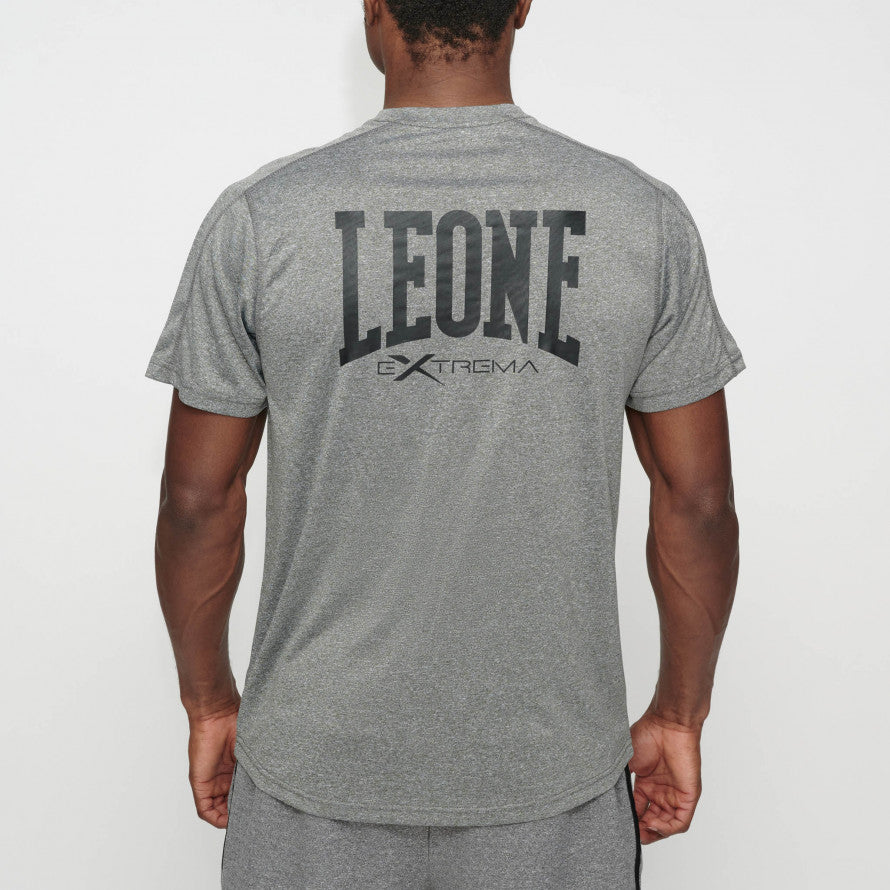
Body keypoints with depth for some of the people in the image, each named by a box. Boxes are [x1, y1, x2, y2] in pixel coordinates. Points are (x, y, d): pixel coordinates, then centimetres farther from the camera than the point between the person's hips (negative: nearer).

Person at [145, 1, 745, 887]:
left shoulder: (259, 219, -11)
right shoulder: (645, 217, -8)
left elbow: (199, 499, -6)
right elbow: (698, 502, -4)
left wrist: (209, 701, 9)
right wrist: (679, 715, 8)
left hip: (318, 761, 0)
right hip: (556, 775, 1)